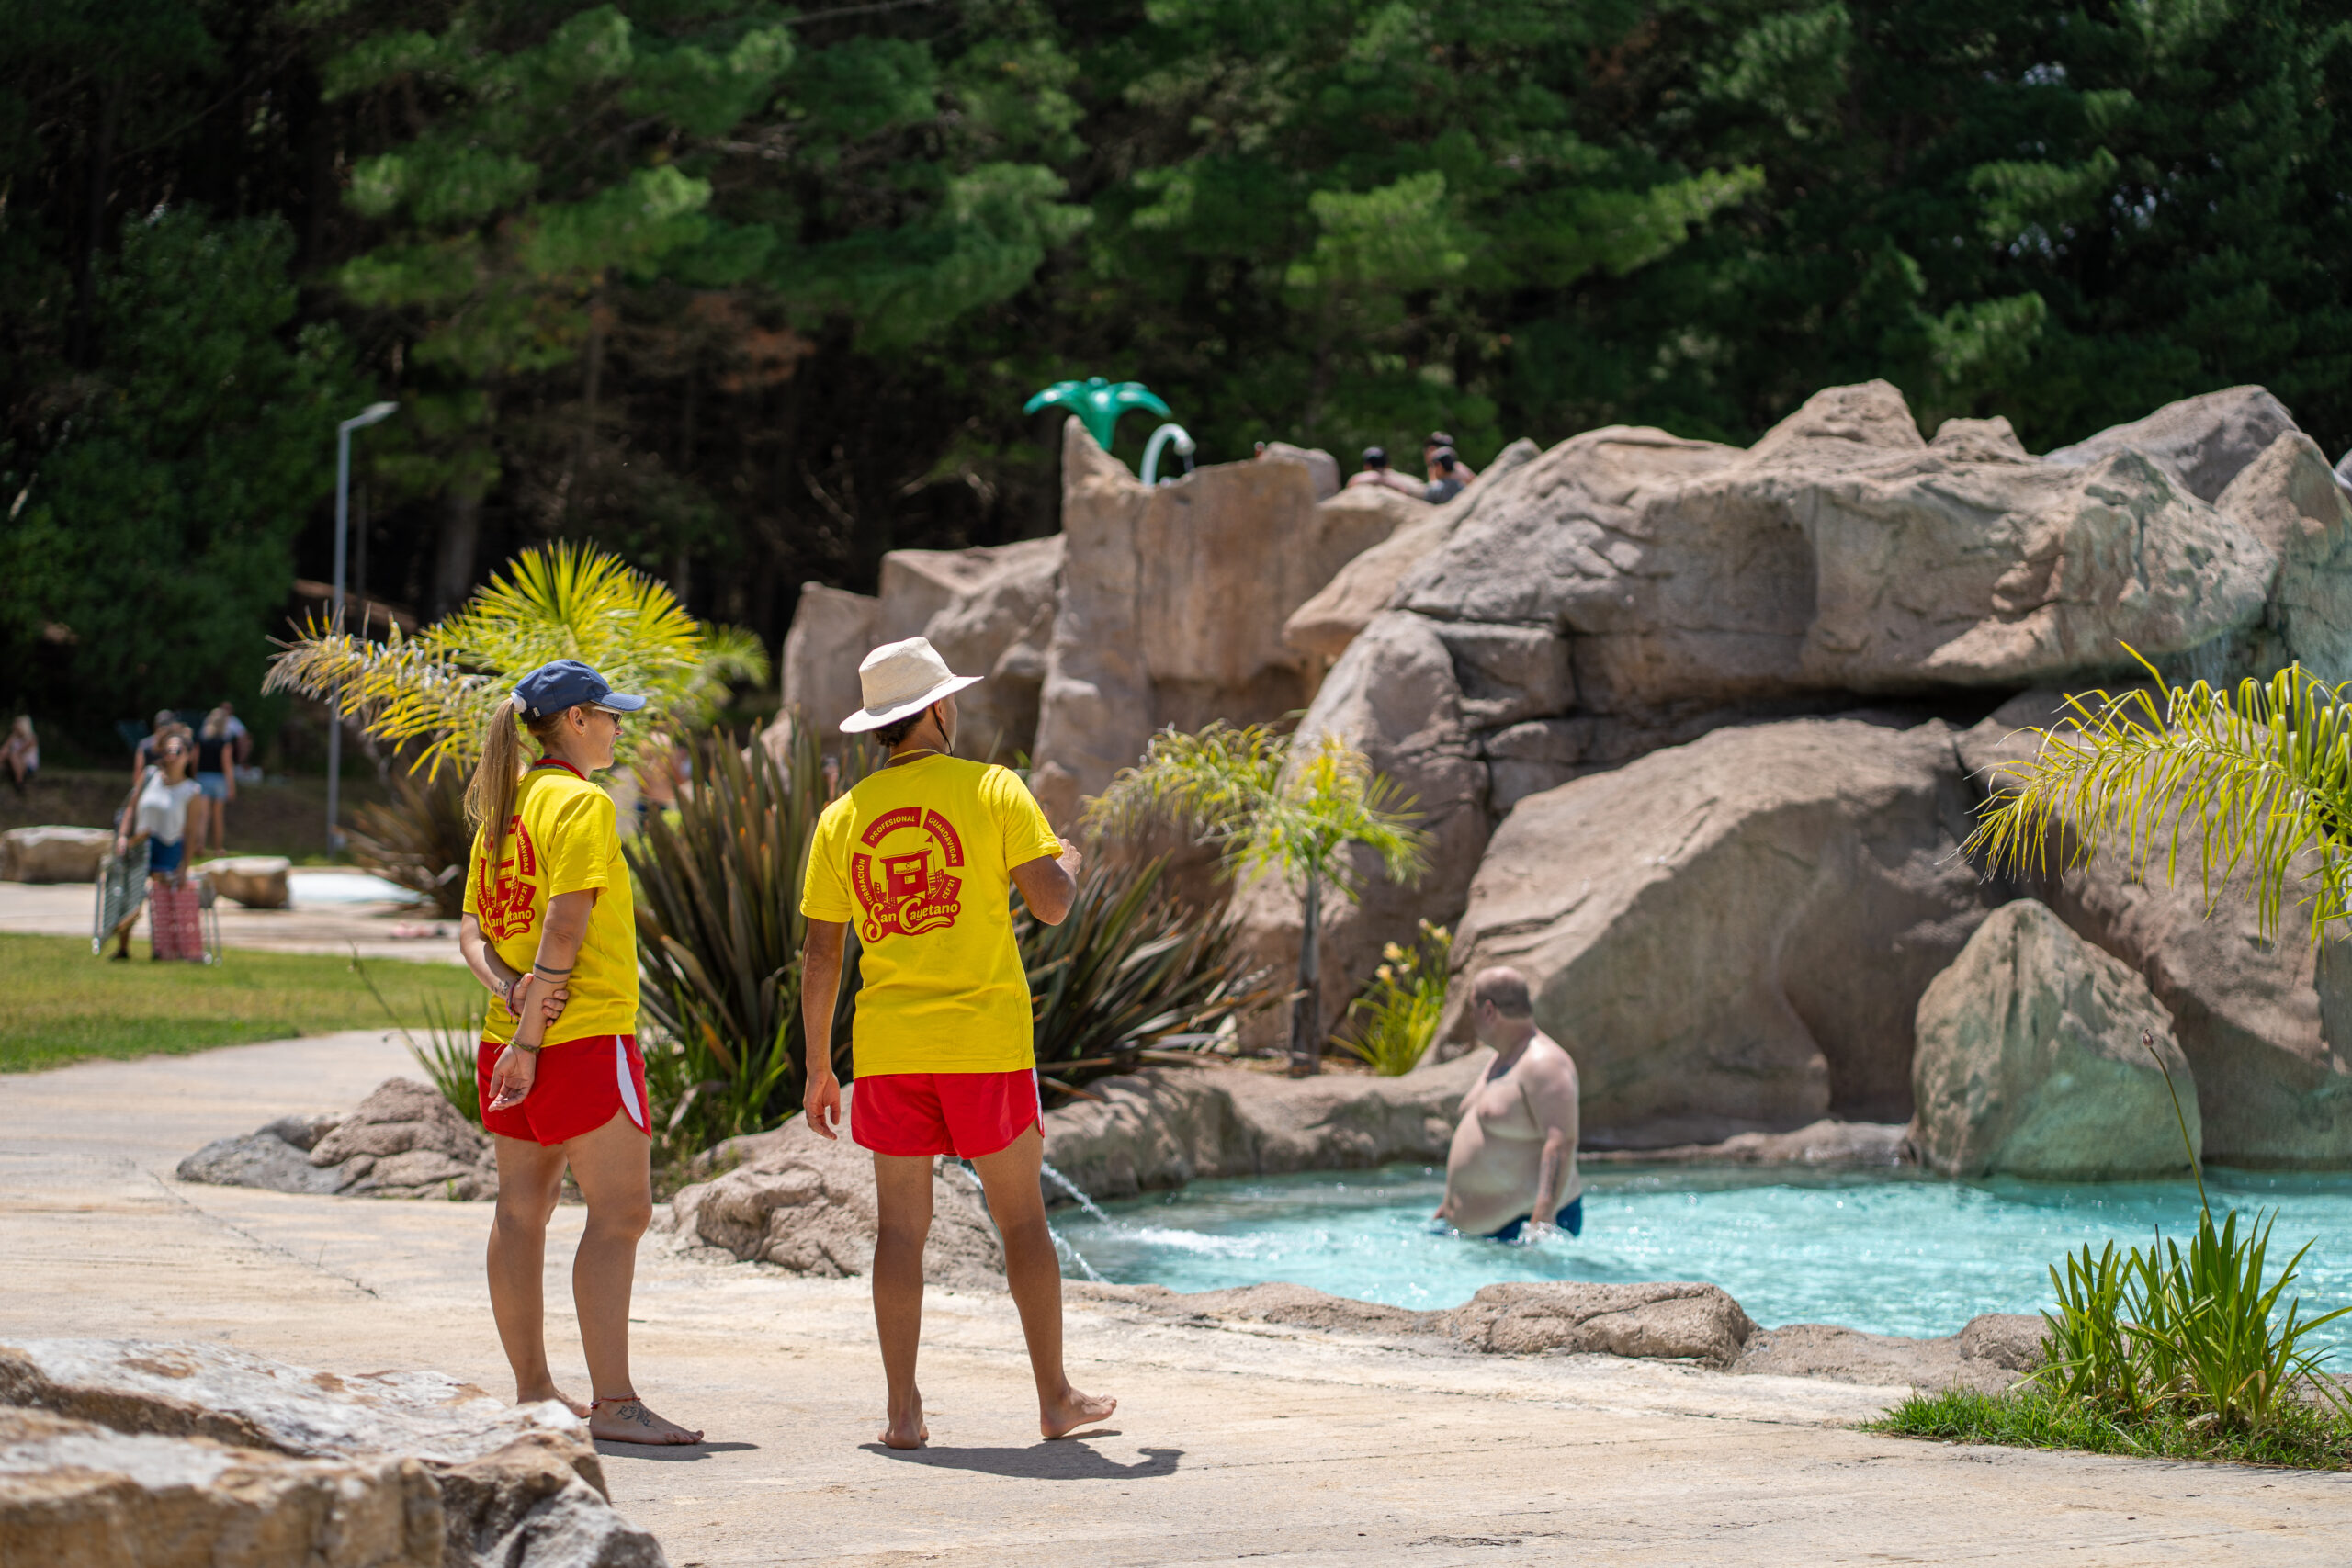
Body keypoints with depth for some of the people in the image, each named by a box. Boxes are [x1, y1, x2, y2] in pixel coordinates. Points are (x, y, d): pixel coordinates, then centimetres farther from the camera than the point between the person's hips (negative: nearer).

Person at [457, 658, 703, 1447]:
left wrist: (509, 990, -5)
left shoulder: (503, 805, 14)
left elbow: (472, 931, 11)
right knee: (620, 1212, -9)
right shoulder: (582, 803, -12)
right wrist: (530, 1039, -17)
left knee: (523, 1208, 11)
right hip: (585, 1033, -9)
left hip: (512, 1033, 9)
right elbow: (563, 929, -19)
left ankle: (532, 1389, 17)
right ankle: (614, 1403, -15)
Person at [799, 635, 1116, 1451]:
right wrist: (1069, 862, 14)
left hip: (887, 1045, 2)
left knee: (901, 1225, 5)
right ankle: (1055, 1397, 13)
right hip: (985, 1043, -2)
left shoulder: (842, 817, 6)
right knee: (1021, 1217, 8)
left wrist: (817, 1068, 12)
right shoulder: (992, 790, -3)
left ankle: (903, 1411, 3)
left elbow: (820, 956, 6)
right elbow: (1051, 903, -10)